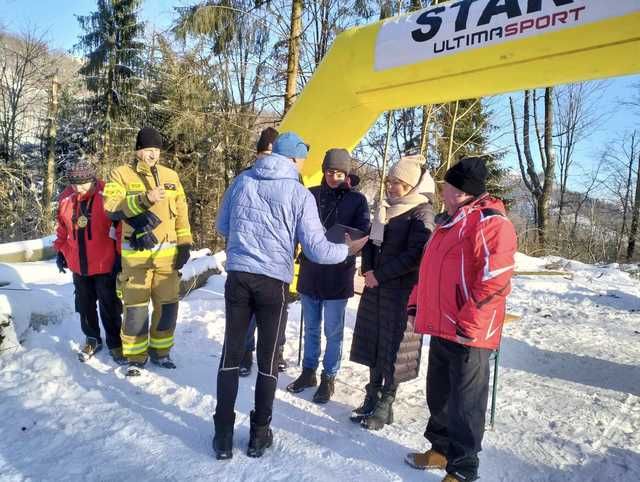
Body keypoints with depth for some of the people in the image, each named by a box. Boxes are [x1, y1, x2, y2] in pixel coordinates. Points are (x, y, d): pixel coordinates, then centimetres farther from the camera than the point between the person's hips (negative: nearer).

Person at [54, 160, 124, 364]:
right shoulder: (66, 198, 1)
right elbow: (62, 228, 15)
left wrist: (120, 255, -11)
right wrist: (60, 251, 16)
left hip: (105, 264, -5)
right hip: (78, 265, 5)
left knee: (109, 306, 5)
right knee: (85, 305, 17)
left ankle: (114, 343, 20)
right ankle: (92, 339, 34)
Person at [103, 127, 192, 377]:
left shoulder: (171, 176, 11)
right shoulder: (121, 174, 0)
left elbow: (181, 212, 13)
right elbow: (111, 207, -16)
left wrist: (184, 243, 7)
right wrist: (145, 199, -28)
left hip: (167, 254, 4)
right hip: (136, 255, -3)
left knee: (167, 306, 10)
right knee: (135, 308, 2)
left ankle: (160, 351, 28)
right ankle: (136, 357, 19)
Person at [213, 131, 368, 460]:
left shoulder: (242, 181, 5)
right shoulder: (299, 194, -5)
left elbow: (222, 227, 16)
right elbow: (317, 250, -7)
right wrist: (348, 249, 11)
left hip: (238, 276, 3)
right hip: (273, 282, -2)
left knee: (231, 354, 11)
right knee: (268, 359, 11)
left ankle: (223, 435, 17)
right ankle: (259, 435, 23)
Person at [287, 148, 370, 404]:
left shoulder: (357, 200, -1)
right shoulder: (311, 194, 3)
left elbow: (363, 234, -5)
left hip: (338, 275, -2)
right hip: (310, 272, 3)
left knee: (333, 331, 8)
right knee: (311, 328, 17)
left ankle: (329, 378, 25)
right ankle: (308, 372, 33)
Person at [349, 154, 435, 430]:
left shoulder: (422, 213, -9)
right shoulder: (387, 208, 14)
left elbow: (414, 256, -17)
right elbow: (371, 241, 16)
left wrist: (380, 275, -15)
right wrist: (368, 270, -1)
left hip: (401, 291, -7)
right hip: (376, 286, 7)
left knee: (393, 347, 2)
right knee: (373, 343, 12)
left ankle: (385, 406, 15)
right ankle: (372, 397, 26)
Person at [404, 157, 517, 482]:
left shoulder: (489, 222, -15)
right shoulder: (449, 222, 15)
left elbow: (494, 281, -22)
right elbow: (429, 270, 22)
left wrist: (469, 324, -21)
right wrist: (416, 305, 16)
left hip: (467, 334, -9)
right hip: (441, 328, 9)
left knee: (465, 403, 5)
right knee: (438, 394, 20)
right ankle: (442, 449, 39)